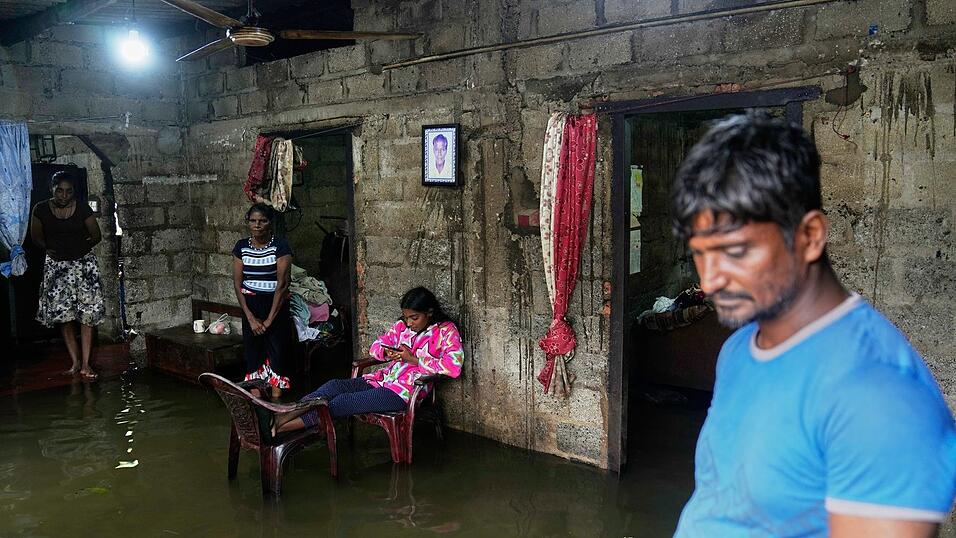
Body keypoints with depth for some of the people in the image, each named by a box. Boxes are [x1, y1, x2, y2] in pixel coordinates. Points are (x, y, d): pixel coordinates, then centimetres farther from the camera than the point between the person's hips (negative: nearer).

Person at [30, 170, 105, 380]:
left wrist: (79, 247, -5)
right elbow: (36, 236, 10)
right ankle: (75, 362, 10)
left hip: (83, 263, -1)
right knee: (64, 315, 1)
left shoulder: (83, 208, -7)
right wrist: (50, 248, -2)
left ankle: (85, 364, -3)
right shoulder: (41, 209, -4)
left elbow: (97, 235, 2)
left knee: (87, 314, -7)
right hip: (56, 266, 1)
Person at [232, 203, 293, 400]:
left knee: (277, 352, -4)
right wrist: (251, 317, -7)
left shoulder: (280, 246, -10)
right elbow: (237, 283, 1)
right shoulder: (241, 246, 2)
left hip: (276, 304, -3)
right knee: (253, 353, 5)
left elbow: (282, 284, -13)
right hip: (250, 305, 3)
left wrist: (269, 320, -14)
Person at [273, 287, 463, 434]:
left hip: (403, 392, -7)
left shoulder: (446, 331, -5)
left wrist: (413, 359, -18)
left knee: (342, 402, -22)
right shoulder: (402, 325, 14)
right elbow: (375, 347, 18)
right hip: (382, 379, 7)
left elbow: (454, 367, -20)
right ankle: (282, 416, -32)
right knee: (336, 385, -19)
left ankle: (283, 427, -26)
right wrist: (387, 353, -7)